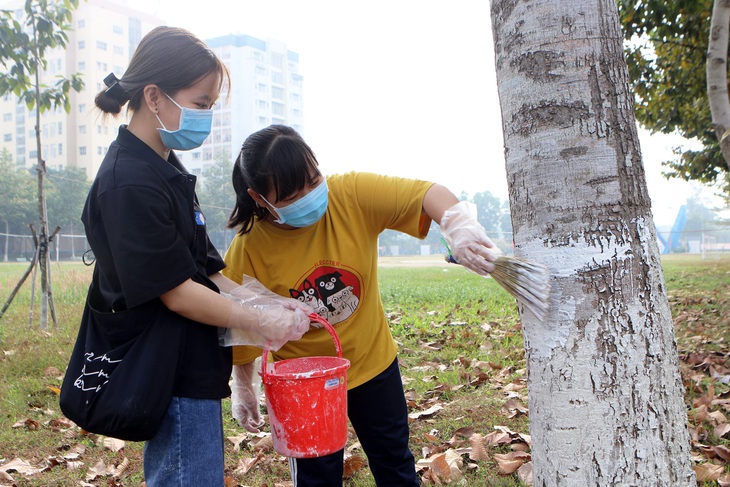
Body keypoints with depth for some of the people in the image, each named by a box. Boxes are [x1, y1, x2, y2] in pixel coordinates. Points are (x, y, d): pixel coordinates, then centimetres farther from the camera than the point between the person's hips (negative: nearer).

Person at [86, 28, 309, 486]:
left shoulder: (165, 168, 10)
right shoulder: (131, 185, -21)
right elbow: (175, 292, -20)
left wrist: (263, 306, 1)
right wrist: (257, 320, -11)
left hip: (193, 372, 10)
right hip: (175, 379, -10)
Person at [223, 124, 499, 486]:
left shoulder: (352, 195, -21)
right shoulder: (248, 249, -21)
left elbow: (426, 194, -28)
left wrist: (457, 224, -49)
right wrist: (243, 389, 0)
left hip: (373, 360, 2)